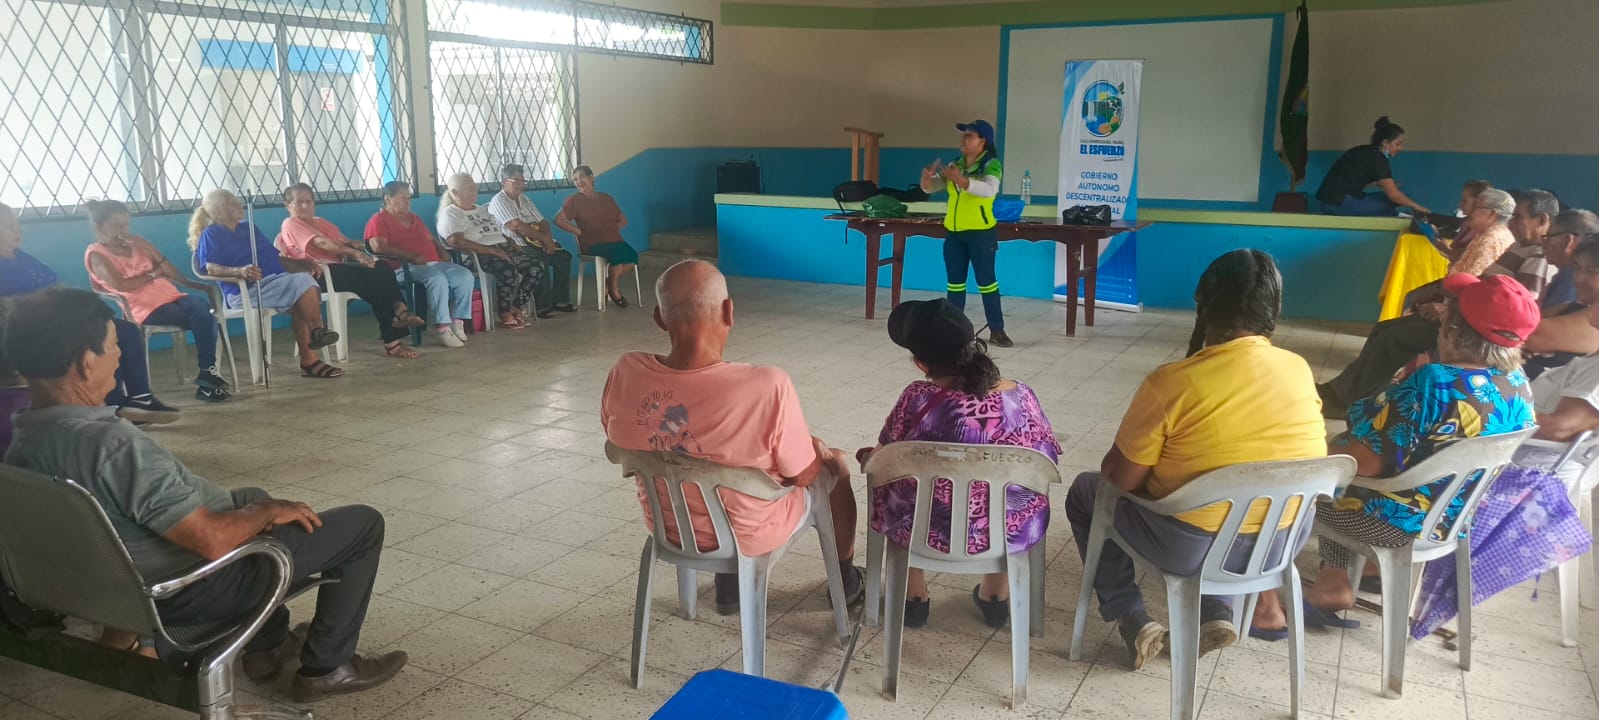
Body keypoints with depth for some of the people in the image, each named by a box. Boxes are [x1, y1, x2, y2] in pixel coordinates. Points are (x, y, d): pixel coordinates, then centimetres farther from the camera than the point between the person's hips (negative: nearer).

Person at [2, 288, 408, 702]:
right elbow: (214, 541, -33)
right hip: (191, 591, -9)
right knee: (363, 524, 0)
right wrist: (270, 512, -11)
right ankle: (326, 667, 12)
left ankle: (268, 645, 38)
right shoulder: (114, 444, -34)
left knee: (252, 497, 34)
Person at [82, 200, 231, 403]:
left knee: (201, 306, -29)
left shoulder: (136, 243, 20)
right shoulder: (96, 254, 4)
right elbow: (121, 285, -13)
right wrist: (153, 274, -2)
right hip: (145, 309, -5)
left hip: (171, 297, 5)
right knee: (202, 317, -28)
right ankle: (208, 373, -19)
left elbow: (174, 274, 15)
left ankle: (208, 371, -29)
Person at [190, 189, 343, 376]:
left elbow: (275, 256, 28)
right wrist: (239, 272, -32)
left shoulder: (249, 228, 28)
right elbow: (210, 268, -12)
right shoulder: (211, 234, 4)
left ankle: (308, 357, -23)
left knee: (300, 305, -25)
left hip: (275, 283, 7)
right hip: (245, 292, -7)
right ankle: (317, 332, -13)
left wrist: (306, 264, 11)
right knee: (302, 281, -26)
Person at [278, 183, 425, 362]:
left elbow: (345, 241, 15)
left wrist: (360, 248, -9)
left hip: (337, 269, 7)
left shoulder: (321, 223, 29)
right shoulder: (291, 224, 4)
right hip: (318, 274, -7)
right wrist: (354, 253, -22)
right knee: (371, 276, -28)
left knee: (382, 271, -20)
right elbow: (322, 243, -11)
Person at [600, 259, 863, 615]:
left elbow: (620, 446, -1)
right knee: (835, 462, 24)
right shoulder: (767, 387, -35)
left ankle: (729, 584, 42)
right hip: (750, 533, -4)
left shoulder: (625, 373, -22)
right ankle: (846, 578, 46)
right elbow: (802, 475, -19)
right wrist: (816, 448, 4)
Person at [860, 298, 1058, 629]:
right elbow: (1046, 463, 4)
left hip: (933, 533, -2)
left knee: (884, 475, 29)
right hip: (1014, 531, 2)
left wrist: (867, 456, 19)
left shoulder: (919, 399, -18)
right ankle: (996, 596, 42)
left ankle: (914, 596, 38)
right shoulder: (1022, 396, -10)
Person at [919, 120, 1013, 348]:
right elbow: (930, 188, 11)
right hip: (954, 232, 6)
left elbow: (989, 189, -28)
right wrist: (927, 177, -13)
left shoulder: (991, 165, -8)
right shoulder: (955, 164, 10)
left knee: (986, 282, -3)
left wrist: (960, 180, -38)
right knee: (955, 283, 10)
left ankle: (997, 331, 4)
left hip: (981, 233, -6)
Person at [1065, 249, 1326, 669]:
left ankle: (1132, 621, 13)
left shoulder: (1171, 383, -21)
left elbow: (1120, 479, -12)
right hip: (1283, 542, 5)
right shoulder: (1300, 372, -5)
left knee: (1085, 493, 19)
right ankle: (1216, 613, 22)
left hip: (1191, 548, -5)